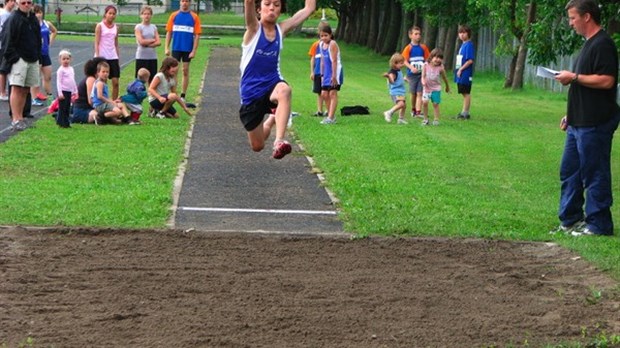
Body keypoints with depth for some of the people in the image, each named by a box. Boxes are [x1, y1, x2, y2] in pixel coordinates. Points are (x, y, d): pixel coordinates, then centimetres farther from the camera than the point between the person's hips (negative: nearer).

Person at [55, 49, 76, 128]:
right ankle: (62, 123, -1)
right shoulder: (61, 70, -9)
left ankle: (66, 123, 14)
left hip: (69, 92, 7)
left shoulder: (71, 69, 13)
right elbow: (58, 82, -12)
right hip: (63, 91, -7)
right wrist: (60, 93, -18)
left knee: (68, 108, 9)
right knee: (62, 108, -5)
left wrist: (75, 91, 20)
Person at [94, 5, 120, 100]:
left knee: (115, 82, -1)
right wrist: (97, 58, -13)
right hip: (102, 57, -4)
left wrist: (118, 59, 12)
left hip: (113, 57, 4)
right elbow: (96, 43, -5)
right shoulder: (100, 26, -2)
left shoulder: (116, 27, 11)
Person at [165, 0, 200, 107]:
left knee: (186, 71, 5)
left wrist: (194, 50, -7)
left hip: (188, 49, 0)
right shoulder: (174, 15, 3)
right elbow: (169, 32, 5)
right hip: (176, 48, 0)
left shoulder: (194, 17, 0)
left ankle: (182, 97, 13)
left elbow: (197, 35, -1)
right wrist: (167, 48, -1)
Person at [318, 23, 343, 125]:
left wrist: (334, 75, -22)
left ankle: (331, 118, -8)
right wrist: (322, 74, 14)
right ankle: (331, 115, 19)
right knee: (324, 94, 8)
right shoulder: (321, 44, 9)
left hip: (335, 72, -8)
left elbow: (334, 61, -19)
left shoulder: (332, 44, -15)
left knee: (333, 93, -7)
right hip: (327, 73, 8)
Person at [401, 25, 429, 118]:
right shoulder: (408, 48, -4)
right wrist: (411, 68, -24)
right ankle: (413, 110, 29)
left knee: (419, 93, -7)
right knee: (413, 93, 11)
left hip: (422, 73, 1)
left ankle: (418, 112, -13)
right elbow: (405, 61, -8)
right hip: (412, 74, -1)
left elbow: (427, 60, 6)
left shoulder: (423, 47, 3)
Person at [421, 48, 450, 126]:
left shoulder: (440, 67, -12)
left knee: (435, 104, 0)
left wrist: (447, 86, 16)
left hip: (436, 88, 0)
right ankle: (425, 119, 1)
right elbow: (423, 76, -6)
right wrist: (423, 82, -28)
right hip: (427, 88, 0)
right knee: (424, 102, -12)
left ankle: (436, 119, 12)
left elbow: (444, 77, 3)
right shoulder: (426, 65, -11)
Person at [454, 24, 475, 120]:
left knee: (466, 93, -3)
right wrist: (458, 69, 12)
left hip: (465, 73, -9)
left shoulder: (469, 45, -12)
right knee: (464, 93, 13)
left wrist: (461, 69, -16)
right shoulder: (463, 45, 16)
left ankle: (465, 113, 0)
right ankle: (464, 112, 19)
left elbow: (470, 60, -18)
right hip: (460, 74, 9)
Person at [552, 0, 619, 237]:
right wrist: (570, 114, 21)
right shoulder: (589, 44, 17)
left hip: (595, 124, -11)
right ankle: (570, 220, 22)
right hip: (579, 122, 11)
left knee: (594, 174, -3)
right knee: (569, 172, 14)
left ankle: (598, 225, 4)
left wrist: (573, 78, -18)